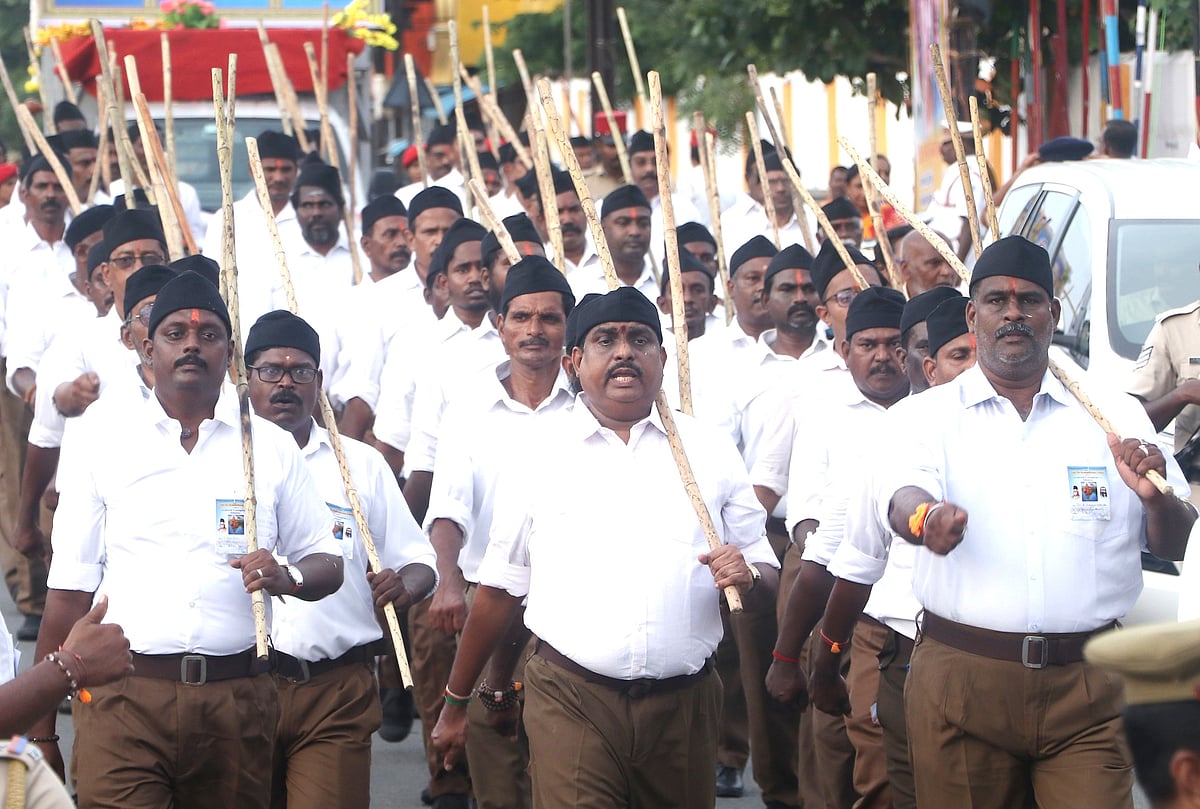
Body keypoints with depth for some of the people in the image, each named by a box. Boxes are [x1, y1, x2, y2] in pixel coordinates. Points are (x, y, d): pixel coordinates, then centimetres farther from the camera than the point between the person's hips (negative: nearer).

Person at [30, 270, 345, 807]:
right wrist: (41, 729, -1)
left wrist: (289, 576, -10)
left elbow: (327, 564, 15)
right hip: (123, 697, -2)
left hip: (236, 701, 2)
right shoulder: (105, 438, 7)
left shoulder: (270, 446, 11)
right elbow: (70, 586, 5)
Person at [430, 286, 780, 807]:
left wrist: (748, 577, -12)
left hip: (682, 704, 2)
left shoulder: (710, 452, 10)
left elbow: (766, 582, 12)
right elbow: (499, 591, 9)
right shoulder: (539, 459, 6)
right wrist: (455, 704, 11)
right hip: (570, 702, -2)